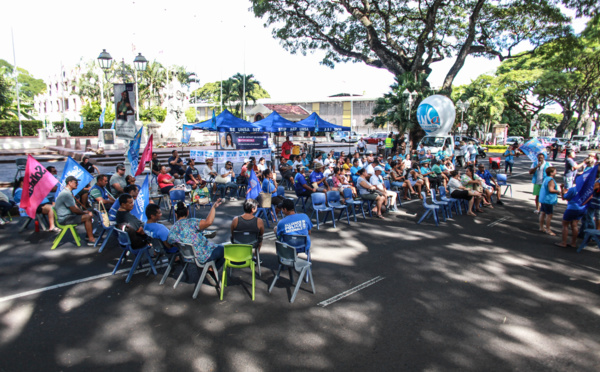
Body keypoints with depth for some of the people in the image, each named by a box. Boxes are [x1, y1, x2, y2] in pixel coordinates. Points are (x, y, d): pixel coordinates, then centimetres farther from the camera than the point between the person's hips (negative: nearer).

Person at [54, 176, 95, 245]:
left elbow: (75, 207, 16)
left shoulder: (68, 192, 16)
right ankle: (91, 240, -20)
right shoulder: (66, 194, -19)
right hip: (64, 219, -11)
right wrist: (85, 212, -7)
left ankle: (89, 235, 11)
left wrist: (85, 212, 3)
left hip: (67, 216, 11)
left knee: (88, 214, 10)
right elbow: (74, 210, -21)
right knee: (87, 217, -21)